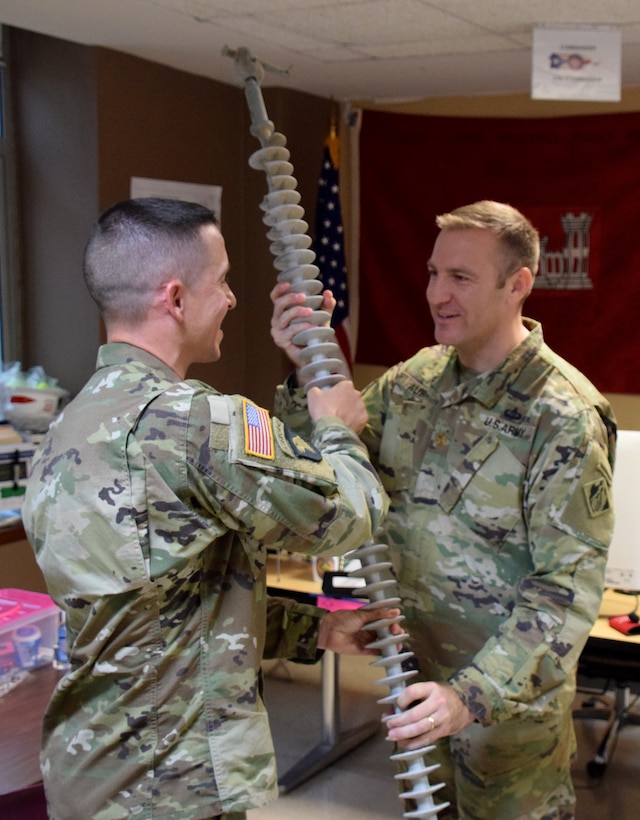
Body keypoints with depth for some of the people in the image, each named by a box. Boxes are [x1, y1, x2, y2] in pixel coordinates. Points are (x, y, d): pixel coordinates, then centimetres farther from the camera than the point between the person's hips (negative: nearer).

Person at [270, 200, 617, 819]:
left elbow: (569, 587, -22)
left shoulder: (563, 417, -21)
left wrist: (473, 695, -31)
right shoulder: (414, 379, -2)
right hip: (416, 673, 5)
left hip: (510, 692, -5)